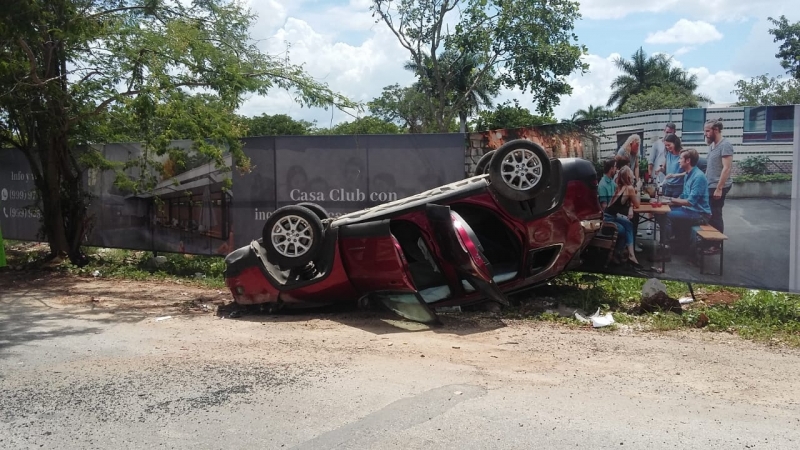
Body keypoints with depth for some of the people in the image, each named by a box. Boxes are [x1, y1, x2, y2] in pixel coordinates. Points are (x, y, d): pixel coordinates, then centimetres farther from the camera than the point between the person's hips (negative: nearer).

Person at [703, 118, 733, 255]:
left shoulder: (725, 145, -16)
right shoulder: (712, 145, 11)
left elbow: (726, 168, -20)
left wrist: (719, 188, -23)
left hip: (717, 187, -8)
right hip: (709, 186, 8)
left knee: (715, 216, -1)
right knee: (709, 215, 14)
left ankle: (716, 245, 7)